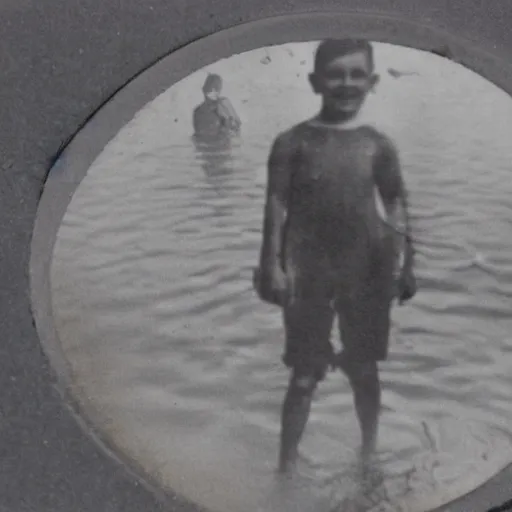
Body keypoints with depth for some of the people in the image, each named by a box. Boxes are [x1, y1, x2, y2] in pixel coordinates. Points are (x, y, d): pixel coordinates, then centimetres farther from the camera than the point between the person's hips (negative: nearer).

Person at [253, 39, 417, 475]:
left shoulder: (378, 144, 2)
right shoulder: (293, 141, -4)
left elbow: (396, 205, 6)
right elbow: (277, 204, -5)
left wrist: (407, 263, 3)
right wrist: (272, 264, -10)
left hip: (366, 269, 2)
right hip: (309, 270, -2)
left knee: (364, 368, 15)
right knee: (304, 373, 5)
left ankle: (369, 453, 33)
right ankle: (287, 464, 16)